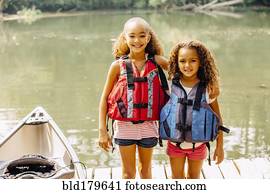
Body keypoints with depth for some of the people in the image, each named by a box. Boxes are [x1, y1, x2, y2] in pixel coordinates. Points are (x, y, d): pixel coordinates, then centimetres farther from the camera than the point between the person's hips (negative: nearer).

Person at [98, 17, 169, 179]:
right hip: (125, 125, -1)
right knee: (128, 172, 12)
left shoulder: (156, 61, -5)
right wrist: (102, 131, -5)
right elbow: (105, 98, -3)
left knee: (146, 169, 20)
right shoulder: (118, 65, -7)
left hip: (148, 124, 1)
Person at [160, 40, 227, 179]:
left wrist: (220, 146, -3)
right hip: (175, 143, 1)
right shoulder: (171, 84, -11)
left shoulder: (208, 88, -12)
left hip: (197, 144, 0)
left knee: (194, 178, 20)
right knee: (177, 178, 18)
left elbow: (218, 119, -5)